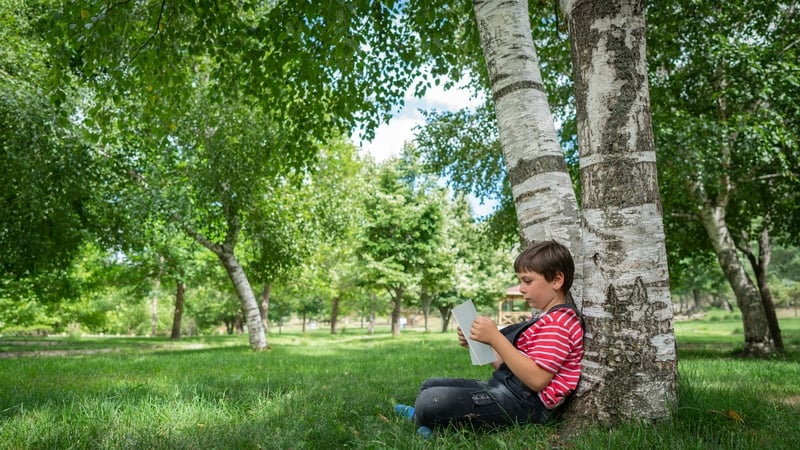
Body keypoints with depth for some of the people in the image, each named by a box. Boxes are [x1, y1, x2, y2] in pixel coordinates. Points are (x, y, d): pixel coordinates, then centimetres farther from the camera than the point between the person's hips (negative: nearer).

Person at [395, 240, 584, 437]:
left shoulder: (558, 323, -11)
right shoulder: (543, 318, 23)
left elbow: (537, 380, -24)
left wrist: (495, 337, -23)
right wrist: (478, 344, 5)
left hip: (524, 403, -11)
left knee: (429, 401, -25)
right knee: (430, 386, 15)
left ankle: (424, 419, 4)